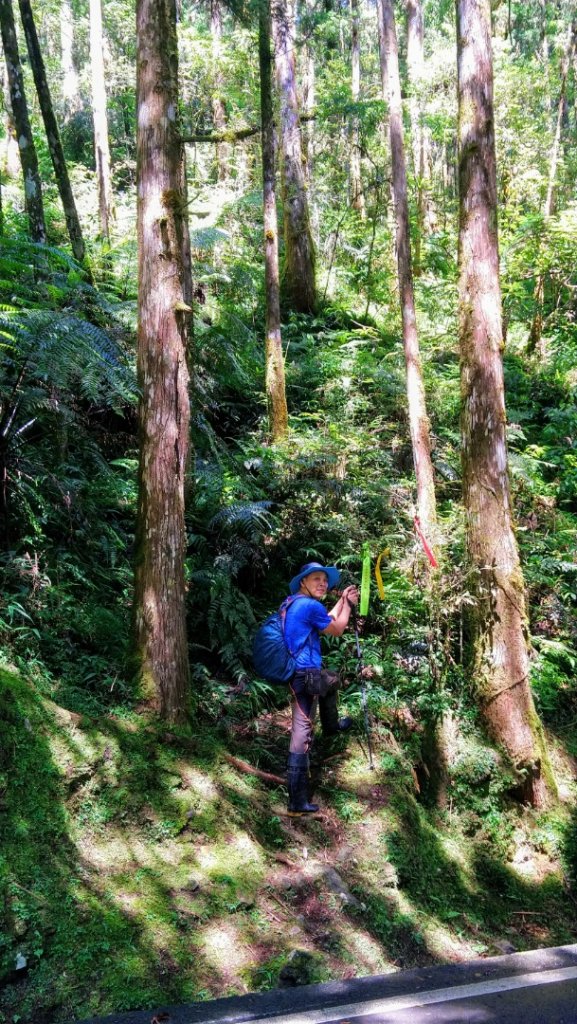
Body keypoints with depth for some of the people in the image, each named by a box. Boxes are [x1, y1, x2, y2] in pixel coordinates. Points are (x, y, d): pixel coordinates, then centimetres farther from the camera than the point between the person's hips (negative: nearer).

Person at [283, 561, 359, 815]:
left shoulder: (294, 603, 12)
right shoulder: (310, 606, -17)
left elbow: (327, 622, 24)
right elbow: (337, 630, -2)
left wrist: (342, 600, 25)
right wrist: (348, 604, 12)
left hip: (302, 672, 9)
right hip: (305, 675, -9)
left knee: (332, 680, 30)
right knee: (302, 734, 0)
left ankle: (331, 726, 49)